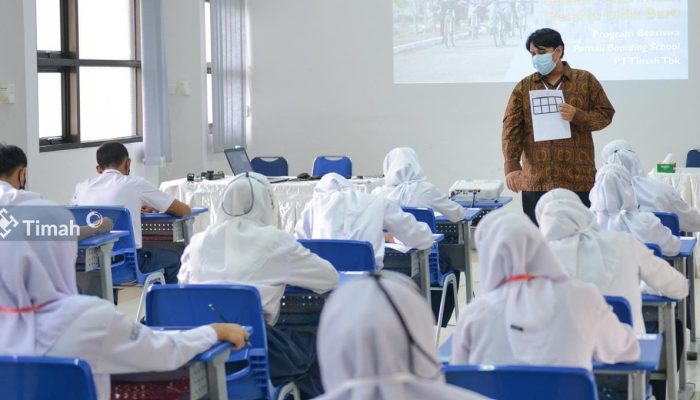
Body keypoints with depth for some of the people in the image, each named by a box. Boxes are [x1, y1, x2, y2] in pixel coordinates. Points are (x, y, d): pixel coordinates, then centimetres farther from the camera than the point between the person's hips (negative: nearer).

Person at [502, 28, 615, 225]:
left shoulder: (585, 80, 7)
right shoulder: (524, 87, 8)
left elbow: (605, 114, 7)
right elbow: (511, 128, 0)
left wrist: (577, 116, -13)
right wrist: (512, 166, -13)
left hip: (578, 180, -1)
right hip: (535, 182, 1)